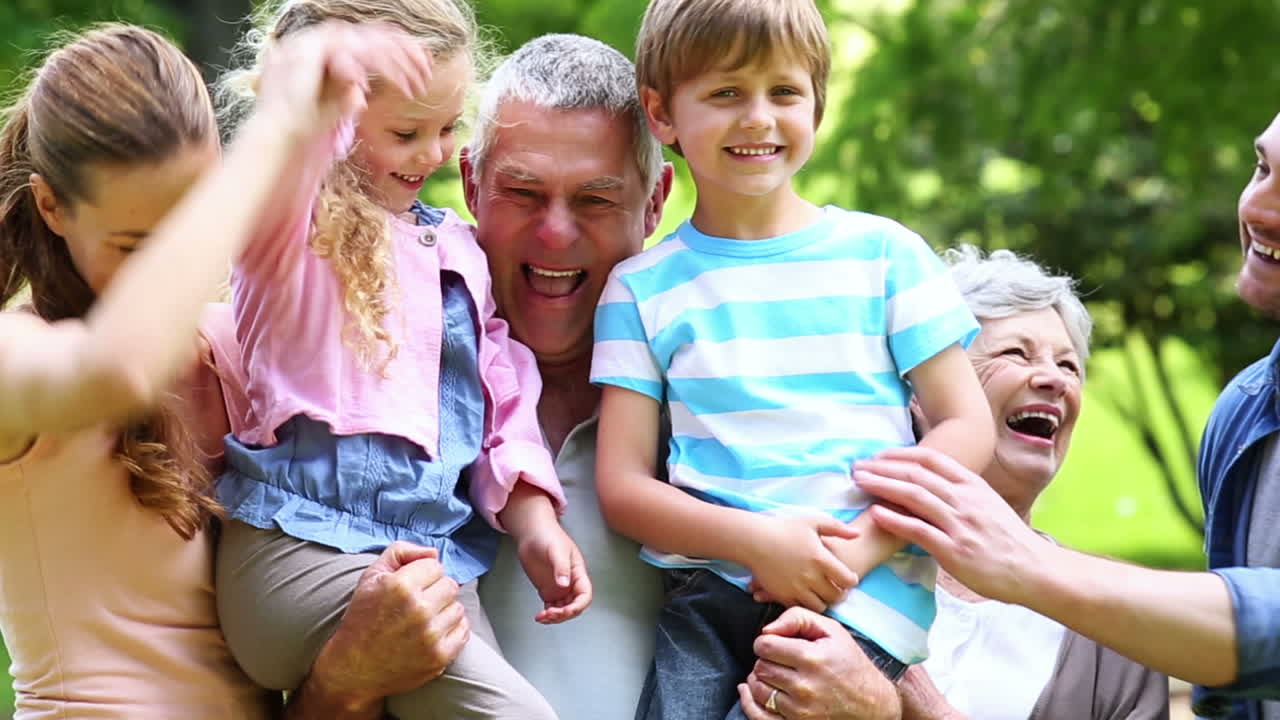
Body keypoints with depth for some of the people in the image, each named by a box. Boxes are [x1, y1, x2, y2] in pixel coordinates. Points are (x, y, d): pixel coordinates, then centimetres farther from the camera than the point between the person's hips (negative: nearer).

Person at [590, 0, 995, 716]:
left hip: (864, 594, -1)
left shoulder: (884, 253, 8)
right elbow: (624, 483, 4)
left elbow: (968, 428, 4)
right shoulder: (643, 287, 8)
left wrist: (859, 548, -10)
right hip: (709, 589, 1)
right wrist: (756, 541, -12)